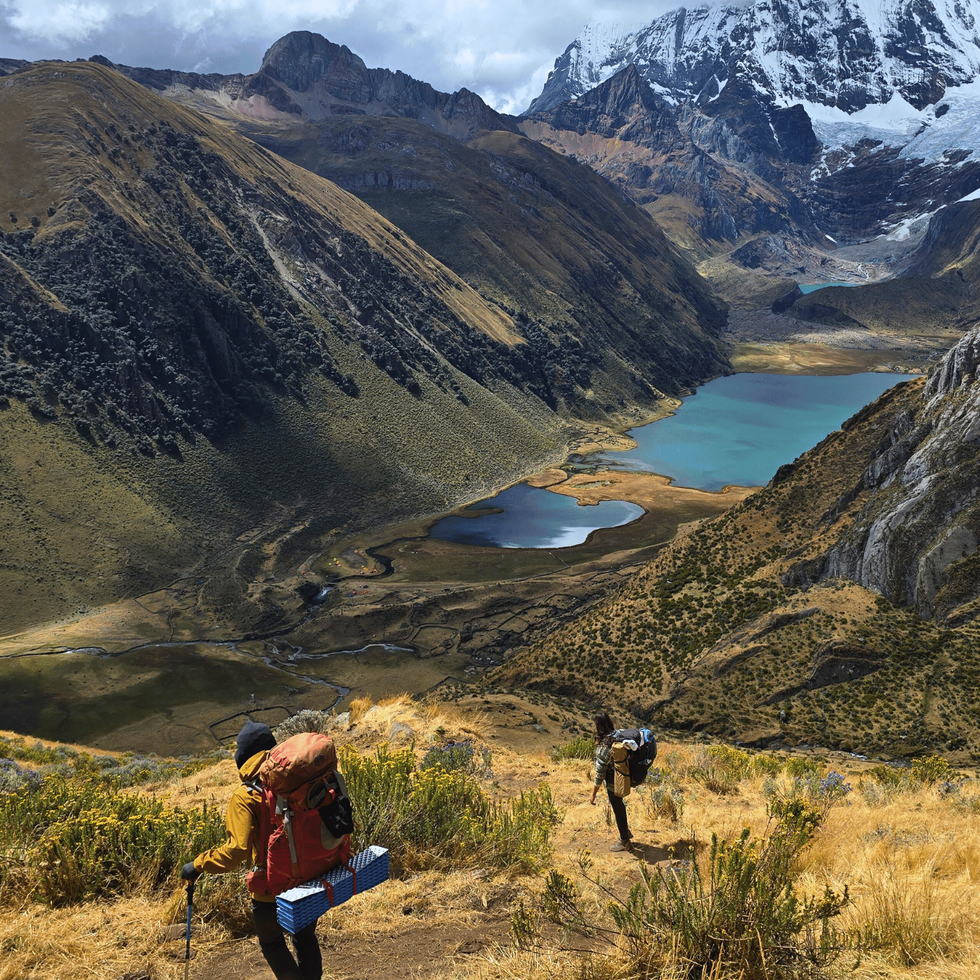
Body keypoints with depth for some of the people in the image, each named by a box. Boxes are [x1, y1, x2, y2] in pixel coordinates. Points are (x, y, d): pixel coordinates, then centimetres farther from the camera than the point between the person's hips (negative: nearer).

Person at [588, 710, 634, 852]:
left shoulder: (604, 746, -31)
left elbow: (600, 773, -26)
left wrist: (593, 794, -17)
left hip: (613, 781, -8)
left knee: (618, 810, 12)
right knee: (619, 805, 28)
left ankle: (625, 842, 31)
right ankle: (626, 832, 48)